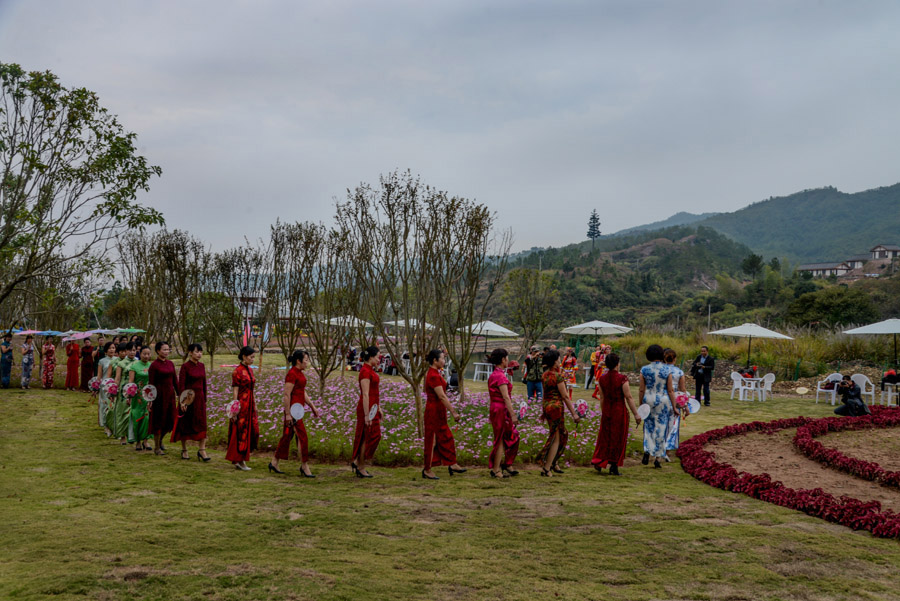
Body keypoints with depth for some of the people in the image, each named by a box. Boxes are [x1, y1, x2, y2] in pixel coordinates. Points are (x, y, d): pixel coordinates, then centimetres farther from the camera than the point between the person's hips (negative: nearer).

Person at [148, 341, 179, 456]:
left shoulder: (170, 364, 9)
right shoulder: (154, 365, -9)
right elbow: (151, 383, -9)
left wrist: (179, 394, 10)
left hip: (170, 394, 6)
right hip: (160, 394, -6)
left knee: (170, 421, 10)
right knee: (159, 421, 2)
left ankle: (160, 439, 35)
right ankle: (156, 447, 14)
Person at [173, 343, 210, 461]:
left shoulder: (201, 366, 8)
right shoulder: (185, 366, -10)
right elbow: (181, 385, -13)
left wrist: (205, 399, 15)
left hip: (199, 398, 5)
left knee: (202, 424, -1)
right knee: (185, 424, 6)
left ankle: (202, 450, 1)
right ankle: (184, 450, 19)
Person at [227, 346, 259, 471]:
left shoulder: (250, 370, 12)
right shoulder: (238, 371, -12)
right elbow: (235, 391, -14)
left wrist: (255, 406, 17)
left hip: (250, 404, 8)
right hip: (242, 404, -8)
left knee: (253, 430, 7)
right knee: (241, 431, -1)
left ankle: (240, 459, 17)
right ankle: (239, 460, 8)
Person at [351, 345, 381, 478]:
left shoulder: (370, 370, 13)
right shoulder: (365, 372, -18)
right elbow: (365, 395, -21)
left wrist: (378, 408, 21)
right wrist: (367, 415, -22)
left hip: (372, 407, 10)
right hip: (366, 408, -10)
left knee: (375, 436, 13)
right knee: (368, 437, -1)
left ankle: (357, 461, 19)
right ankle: (361, 468, 9)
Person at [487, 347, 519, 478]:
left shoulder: (493, 375, 11)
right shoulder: (500, 376, -18)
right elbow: (506, 397, -21)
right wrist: (513, 415, -19)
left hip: (495, 408, 10)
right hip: (501, 410, -10)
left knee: (512, 437, 17)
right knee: (501, 440, 0)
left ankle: (507, 465, 26)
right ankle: (495, 470, 7)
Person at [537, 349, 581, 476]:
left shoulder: (545, 375, 8)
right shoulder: (557, 376, -17)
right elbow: (565, 396, -15)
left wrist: (544, 411, 25)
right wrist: (574, 413, -11)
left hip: (547, 406, 8)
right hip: (556, 407, -8)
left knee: (562, 434, 21)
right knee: (556, 438, 1)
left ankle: (554, 462, 25)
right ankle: (546, 468, 1)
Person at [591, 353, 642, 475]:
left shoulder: (602, 378, -1)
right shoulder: (622, 378, -15)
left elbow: (601, 397, 6)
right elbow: (629, 398, -14)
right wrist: (636, 414, -8)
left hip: (606, 411, 4)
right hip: (620, 410, -4)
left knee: (605, 436, 17)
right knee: (618, 438, 7)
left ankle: (598, 461, 12)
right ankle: (614, 466, 11)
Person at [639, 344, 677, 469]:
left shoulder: (644, 370, -5)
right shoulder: (667, 370, -7)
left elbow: (642, 390, -2)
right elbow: (670, 390, -5)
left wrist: (640, 405, 9)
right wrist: (674, 406, 3)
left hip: (648, 399, 1)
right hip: (663, 400, -1)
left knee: (649, 427, 16)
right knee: (661, 428, 8)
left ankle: (647, 452, -1)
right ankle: (657, 458, 11)